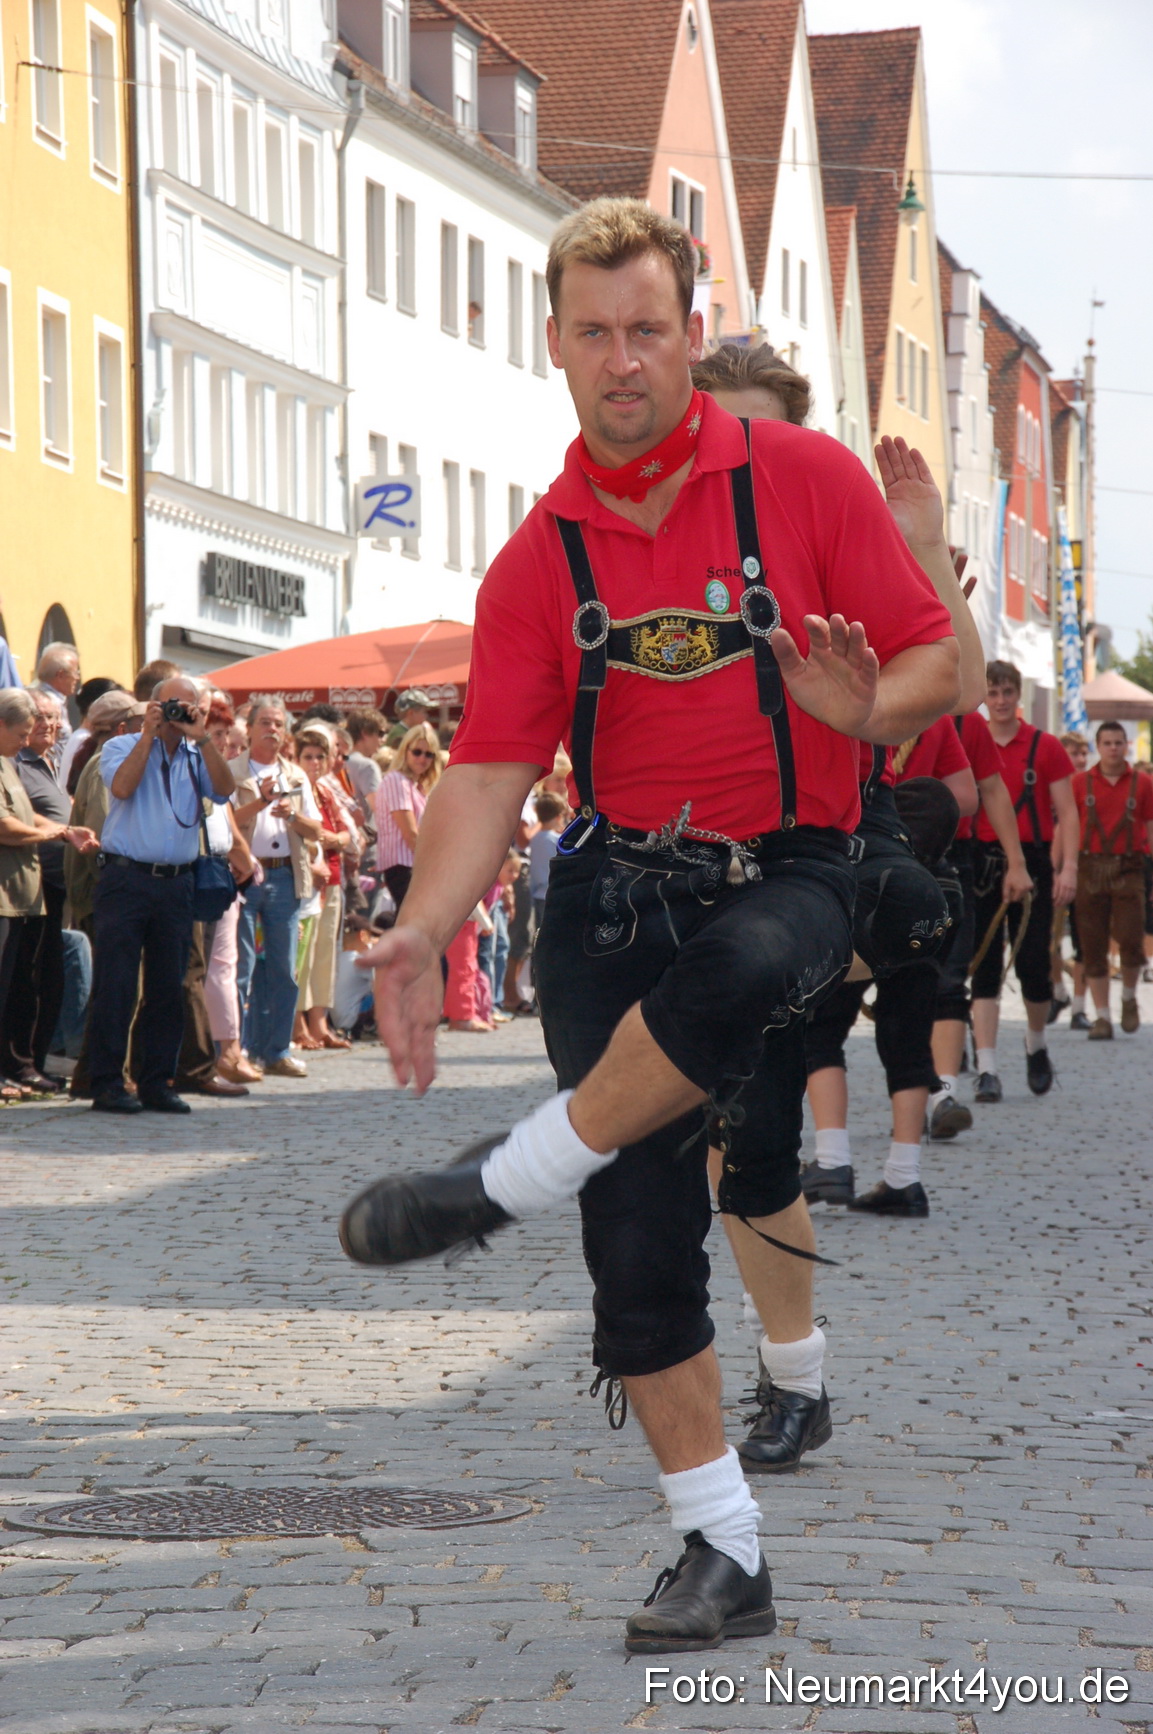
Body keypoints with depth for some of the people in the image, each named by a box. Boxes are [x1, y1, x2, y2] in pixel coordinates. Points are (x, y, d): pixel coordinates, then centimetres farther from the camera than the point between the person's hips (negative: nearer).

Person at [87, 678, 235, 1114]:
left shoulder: (197, 756, 14)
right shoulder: (122, 747, 5)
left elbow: (224, 789, -3)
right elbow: (122, 786, -14)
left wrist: (201, 738, -7)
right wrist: (149, 734, -10)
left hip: (176, 884, 4)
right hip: (126, 878, -4)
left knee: (168, 988, 5)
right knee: (115, 984, -5)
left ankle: (157, 1082, 11)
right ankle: (107, 1084, -3)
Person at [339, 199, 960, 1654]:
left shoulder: (807, 480, 0)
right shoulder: (540, 560, 7)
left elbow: (934, 661, 2)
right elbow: (491, 768, 1)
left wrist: (869, 708, -22)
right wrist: (422, 932, -14)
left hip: (787, 874, -2)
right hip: (615, 888, 3)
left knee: (744, 967, -41)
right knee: (640, 1231, -5)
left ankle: (502, 1185, -21)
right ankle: (723, 1556, 6)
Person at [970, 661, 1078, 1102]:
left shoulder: (1045, 747, 2)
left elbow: (1067, 813, 1)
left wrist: (1068, 867, -10)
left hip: (1032, 862, -1)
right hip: (981, 863, 1)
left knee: (1033, 964, -1)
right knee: (984, 967, -3)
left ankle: (1037, 1044, 28)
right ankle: (986, 1070, -5)